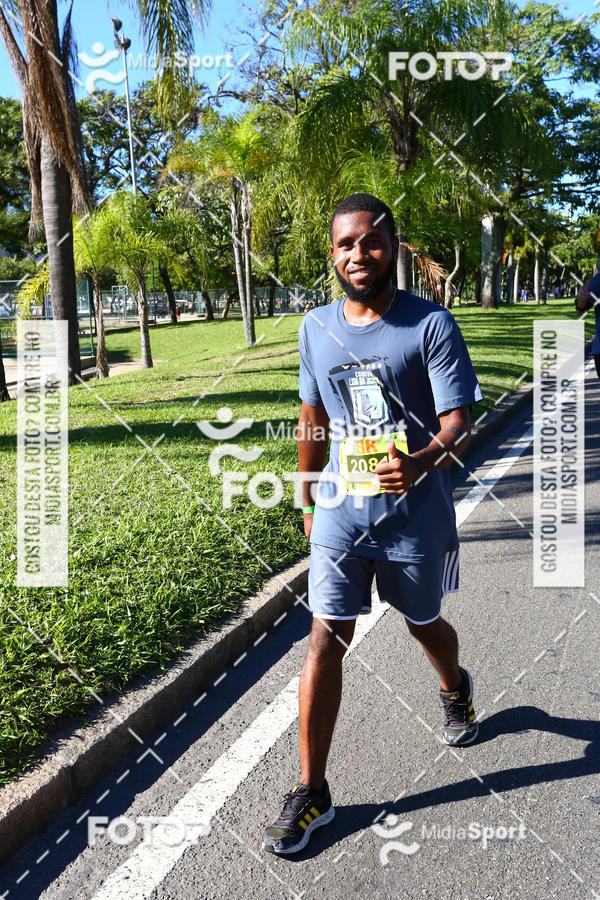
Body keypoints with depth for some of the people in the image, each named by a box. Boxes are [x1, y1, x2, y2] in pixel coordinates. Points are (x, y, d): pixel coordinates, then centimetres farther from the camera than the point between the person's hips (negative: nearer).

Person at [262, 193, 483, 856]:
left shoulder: (430, 324, -11)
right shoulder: (316, 328, 2)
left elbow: (458, 420, -16)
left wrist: (420, 462, -38)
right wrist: (309, 500, 18)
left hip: (414, 513, -2)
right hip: (341, 512, 2)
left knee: (424, 624, 19)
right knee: (325, 639, -2)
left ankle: (455, 689, 56)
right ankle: (312, 791, 12)